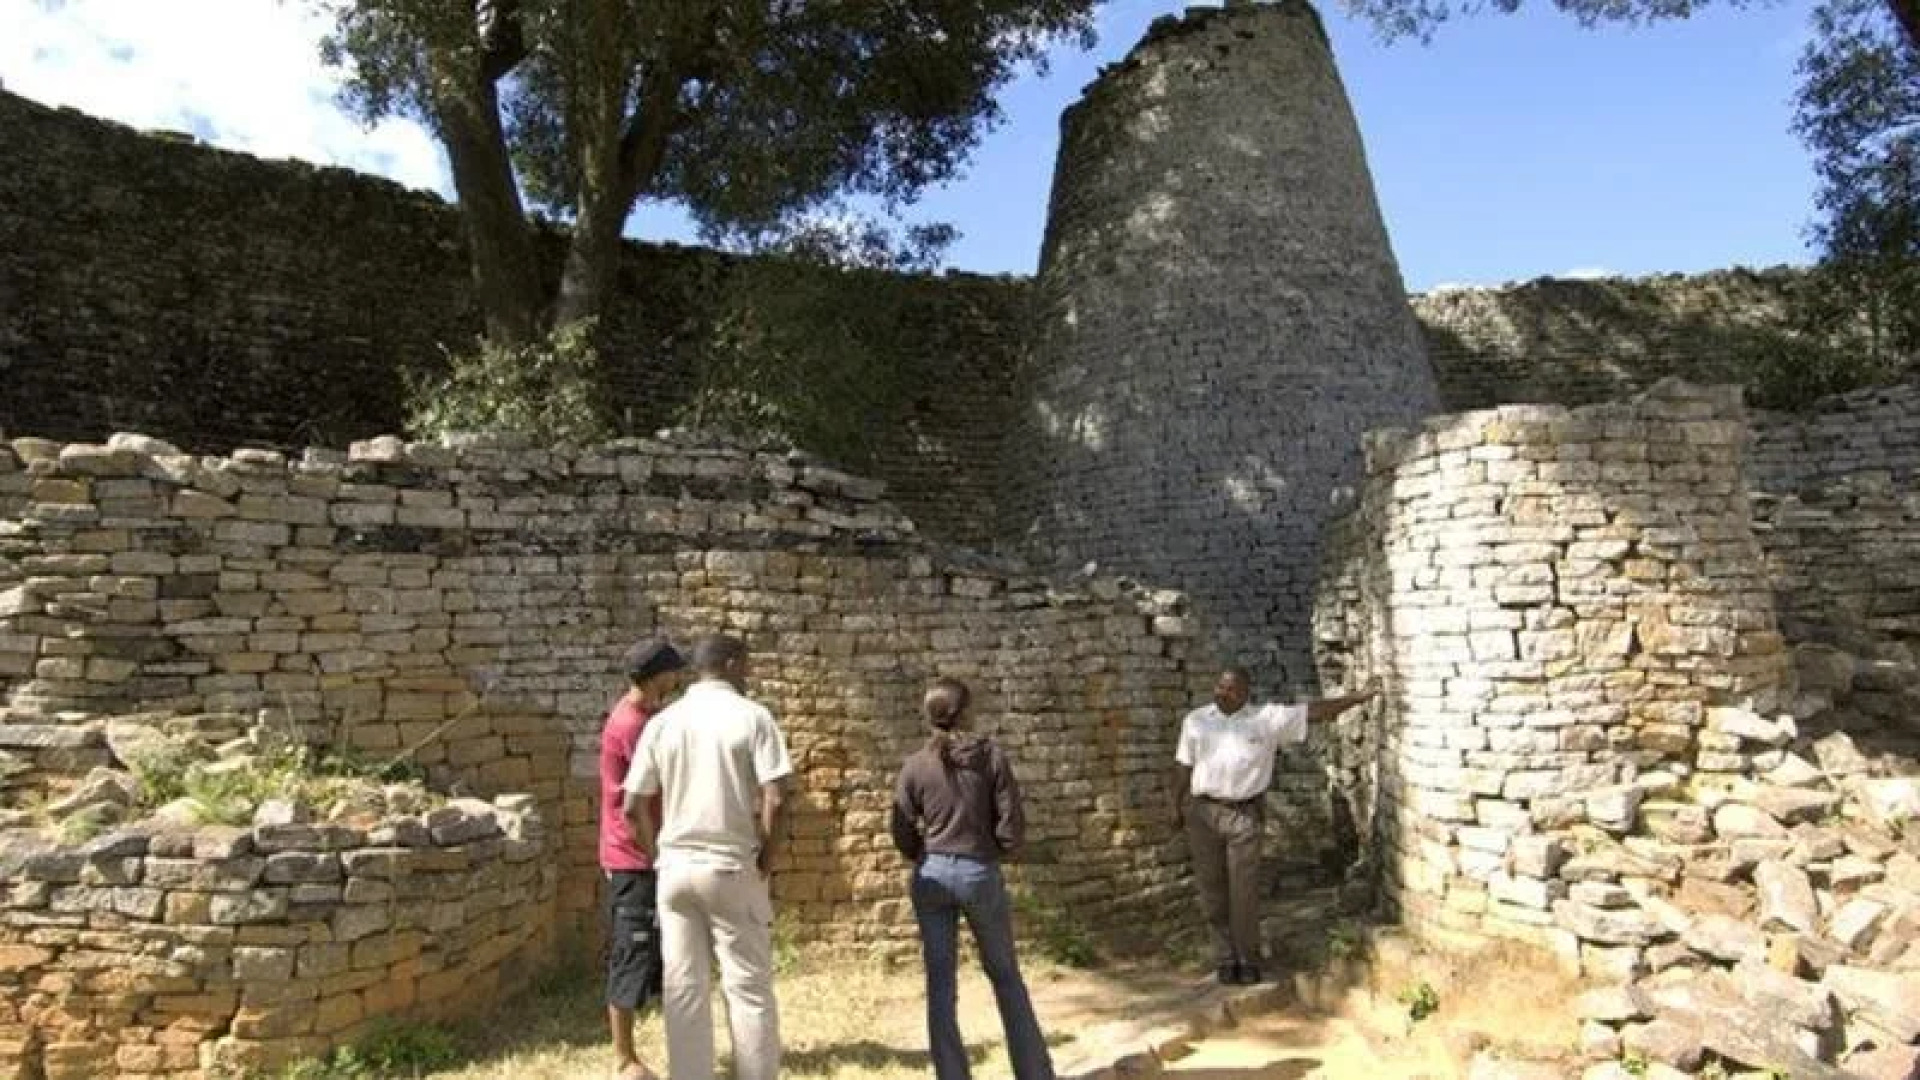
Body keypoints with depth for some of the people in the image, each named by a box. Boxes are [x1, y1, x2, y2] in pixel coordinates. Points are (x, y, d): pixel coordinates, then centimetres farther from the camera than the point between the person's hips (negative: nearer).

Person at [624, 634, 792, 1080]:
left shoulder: (662, 722, 5)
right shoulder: (752, 716, -6)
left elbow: (634, 807, 4)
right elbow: (774, 799, -14)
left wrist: (660, 856, 15)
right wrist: (767, 860, -2)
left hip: (676, 868, 4)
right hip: (733, 868, -3)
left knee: (684, 988, 9)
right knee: (748, 987, 5)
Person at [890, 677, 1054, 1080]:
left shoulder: (915, 766, -4)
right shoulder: (991, 755, -8)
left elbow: (903, 837, 0)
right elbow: (1013, 827, -7)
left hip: (932, 876, 1)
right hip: (980, 873, -1)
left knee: (941, 985, 10)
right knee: (1006, 977, 16)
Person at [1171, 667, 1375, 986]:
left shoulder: (1267, 719, 0)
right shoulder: (1196, 720, 6)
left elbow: (1314, 711, 0)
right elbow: (1184, 766, 9)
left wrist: (1359, 698, -3)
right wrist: (1176, 806, 5)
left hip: (1245, 815, -1)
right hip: (1202, 813, 1)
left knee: (1245, 893, 2)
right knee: (1213, 891, 7)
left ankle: (1248, 960, 18)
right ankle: (1225, 959, 21)